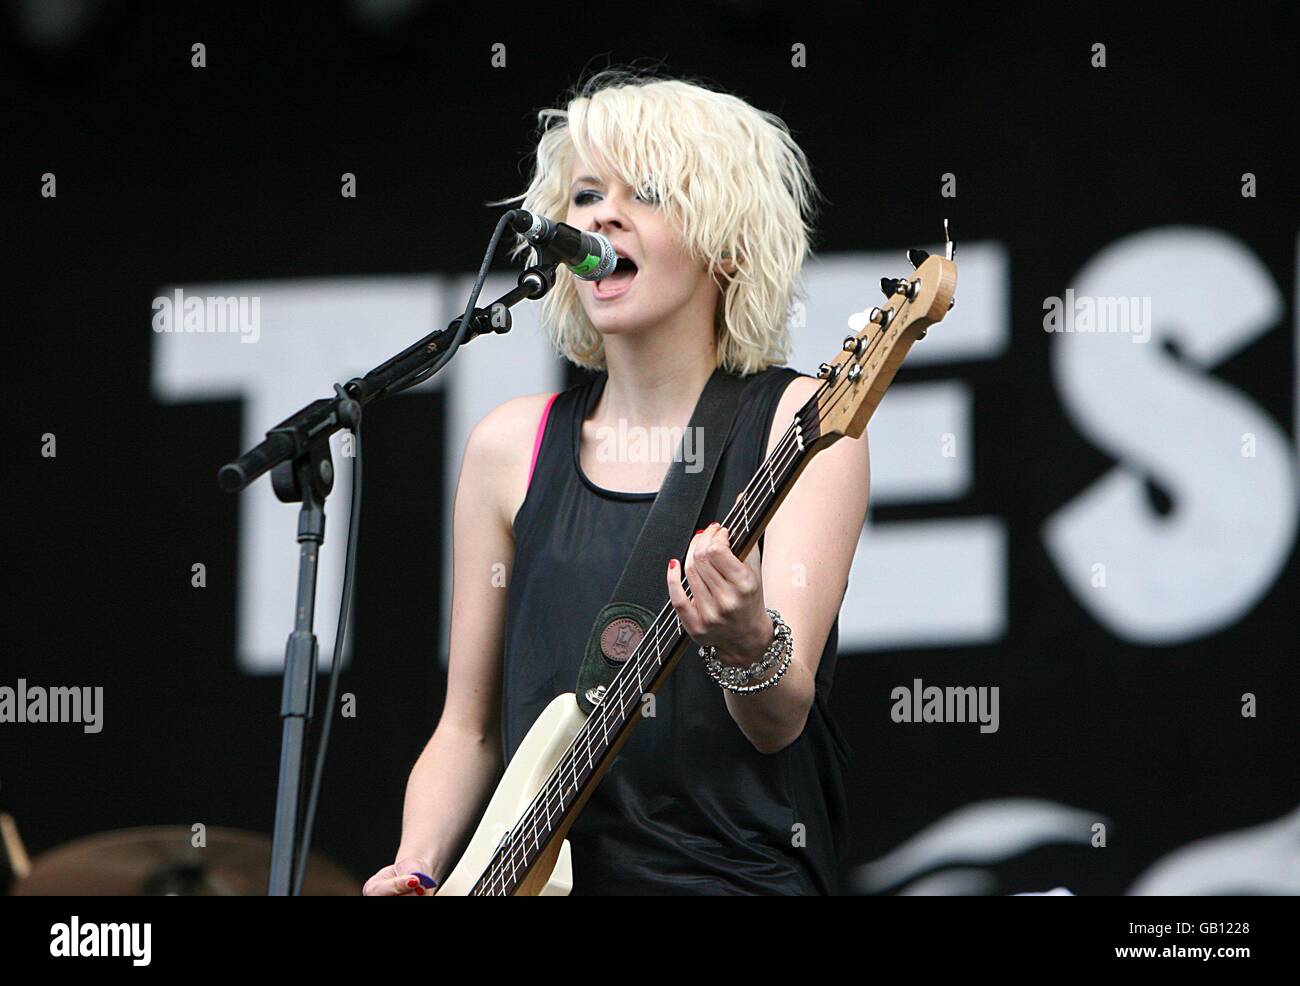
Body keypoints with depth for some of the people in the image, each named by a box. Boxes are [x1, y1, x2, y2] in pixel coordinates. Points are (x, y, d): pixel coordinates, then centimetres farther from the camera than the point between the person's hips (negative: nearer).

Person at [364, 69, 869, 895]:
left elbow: (780, 722, -10)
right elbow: (470, 727, 15)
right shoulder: (513, 446, 11)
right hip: (535, 877, 4)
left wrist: (748, 645, -30)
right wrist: (415, 869, -2)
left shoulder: (802, 422, 0)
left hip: (737, 874, -4)